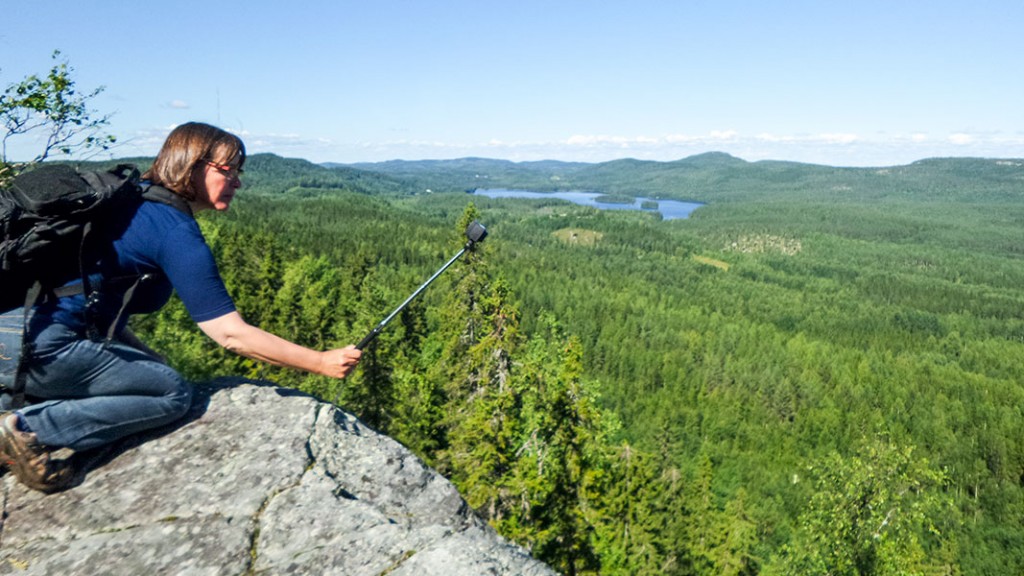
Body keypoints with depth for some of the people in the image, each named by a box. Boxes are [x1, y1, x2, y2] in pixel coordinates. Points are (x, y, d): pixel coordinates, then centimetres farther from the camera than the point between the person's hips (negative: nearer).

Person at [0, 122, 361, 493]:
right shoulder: (177, 232, -15)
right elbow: (231, 334, -17)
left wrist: (142, 354, 16)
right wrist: (321, 362, -13)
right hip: (43, 346, -9)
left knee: (150, 371, 20)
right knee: (174, 394, -4)